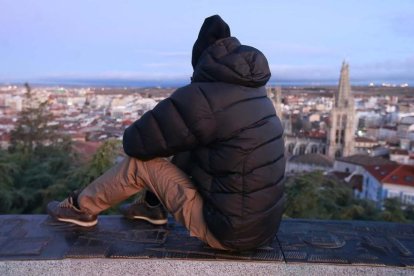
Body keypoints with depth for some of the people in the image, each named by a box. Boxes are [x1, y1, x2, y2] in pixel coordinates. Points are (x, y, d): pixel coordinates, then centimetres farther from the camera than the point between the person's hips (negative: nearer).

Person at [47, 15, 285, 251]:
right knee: (186, 155, 17)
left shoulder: (201, 96, -20)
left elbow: (135, 142, -11)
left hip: (229, 232, -7)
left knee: (140, 161, -1)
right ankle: (153, 206, 33)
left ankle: (81, 208, 22)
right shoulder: (255, 91, 5)